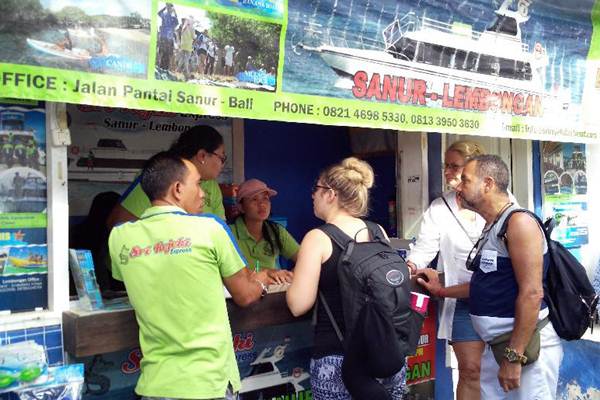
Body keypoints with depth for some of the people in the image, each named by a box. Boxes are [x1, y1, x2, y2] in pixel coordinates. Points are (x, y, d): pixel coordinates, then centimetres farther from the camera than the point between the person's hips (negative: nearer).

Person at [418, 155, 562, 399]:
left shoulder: (519, 222, -16)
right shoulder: (491, 228, 12)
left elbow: (531, 293, -23)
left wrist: (513, 356, -23)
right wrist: (442, 290, 18)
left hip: (525, 346, -9)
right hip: (495, 346, 9)